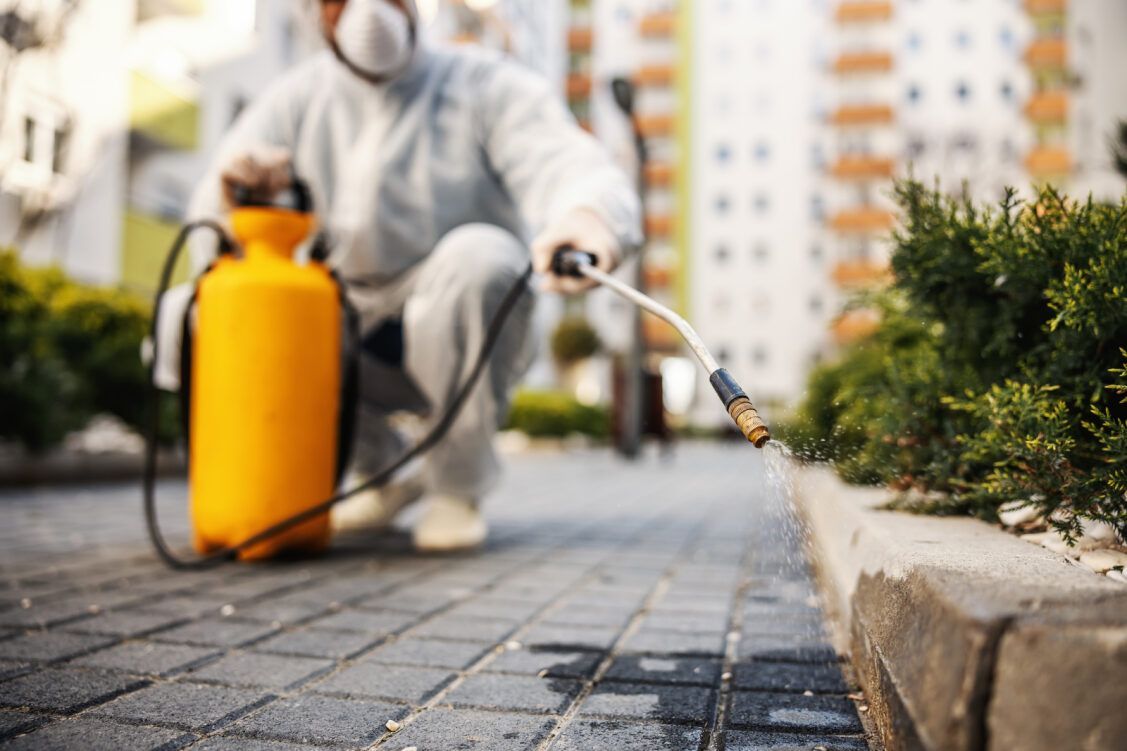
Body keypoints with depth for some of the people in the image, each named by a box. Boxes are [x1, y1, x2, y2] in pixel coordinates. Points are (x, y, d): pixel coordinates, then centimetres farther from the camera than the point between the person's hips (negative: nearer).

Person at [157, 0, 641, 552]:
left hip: (460, 339, -4)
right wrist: (234, 190, -27)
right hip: (350, 331, 4)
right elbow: (210, 222, -1)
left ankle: (457, 485, -12)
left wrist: (587, 214, -52)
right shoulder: (296, 101, 4)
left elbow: (575, 172, -26)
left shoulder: (487, 87, -7)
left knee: (479, 253, -35)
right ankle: (384, 469, 5)